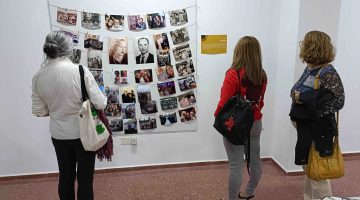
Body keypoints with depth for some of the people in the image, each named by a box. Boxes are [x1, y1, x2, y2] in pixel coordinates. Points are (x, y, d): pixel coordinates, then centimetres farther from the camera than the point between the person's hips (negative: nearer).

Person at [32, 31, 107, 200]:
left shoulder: (38, 77, -6)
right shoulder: (80, 71, -19)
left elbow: (39, 111, 2)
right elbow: (100, 104, -17)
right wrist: (104, 98, 5)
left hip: (58, 135, 4)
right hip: (83, 133, -4)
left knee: (65, 177, 20)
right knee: (85, 179, 11)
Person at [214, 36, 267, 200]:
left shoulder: (233, 74, -19)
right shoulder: (262, 75, 0)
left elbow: (224, 103, -16)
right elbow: (260, 101, 8)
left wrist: (217, 117, 2)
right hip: (255, 123, 7)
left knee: (235, 165, 3)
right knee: (255, 160, 19)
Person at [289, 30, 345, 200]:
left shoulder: (327, 72, -17)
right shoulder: (309, 69, 7)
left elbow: (338, 101, -20)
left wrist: (303, 98, -21)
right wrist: (296, 117, 6)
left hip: (319, 130, -8)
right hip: (305, 127, 8)